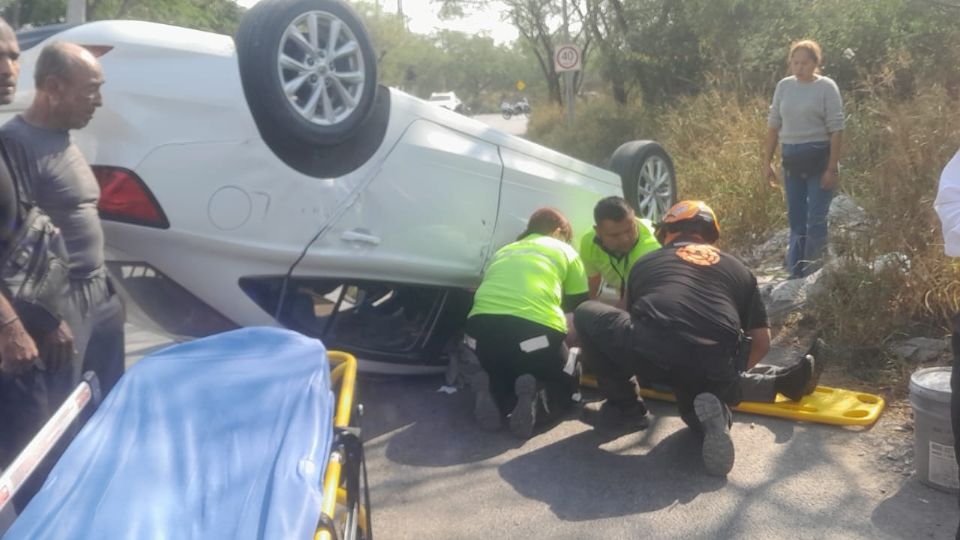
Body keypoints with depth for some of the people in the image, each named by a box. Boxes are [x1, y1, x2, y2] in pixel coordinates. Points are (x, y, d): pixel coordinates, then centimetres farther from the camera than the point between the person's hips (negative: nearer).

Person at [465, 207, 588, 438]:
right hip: (535, 328, -3)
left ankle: (491, 392, -2)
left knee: (503, 373, 35)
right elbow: (580, 305, 24)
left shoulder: (503, 252, 31)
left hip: (481, 326, 4)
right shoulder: (564, 250, 21)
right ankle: (535, 400, -9)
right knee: (567, 381, 26)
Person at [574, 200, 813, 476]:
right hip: (713, 370, 3)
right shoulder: (738, 268, 30)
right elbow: (762, 342, 29)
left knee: (586, 313, 24)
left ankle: (625, 407, 21)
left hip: (649, 353, -2)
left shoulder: (645, 262, 29)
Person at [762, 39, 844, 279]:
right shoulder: (784, 86, 7)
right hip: (791, 158, 5)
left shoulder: (826, 87, -6)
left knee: (816, 220, -4)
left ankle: (813, 276, 4)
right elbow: (773, 126, 11)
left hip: (819, 157, -5)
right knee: (795, 220, 11)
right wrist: (767, 162, 7)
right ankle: (795, 273, 19)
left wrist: (832, 168, -13)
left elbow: (836, 129, -8)